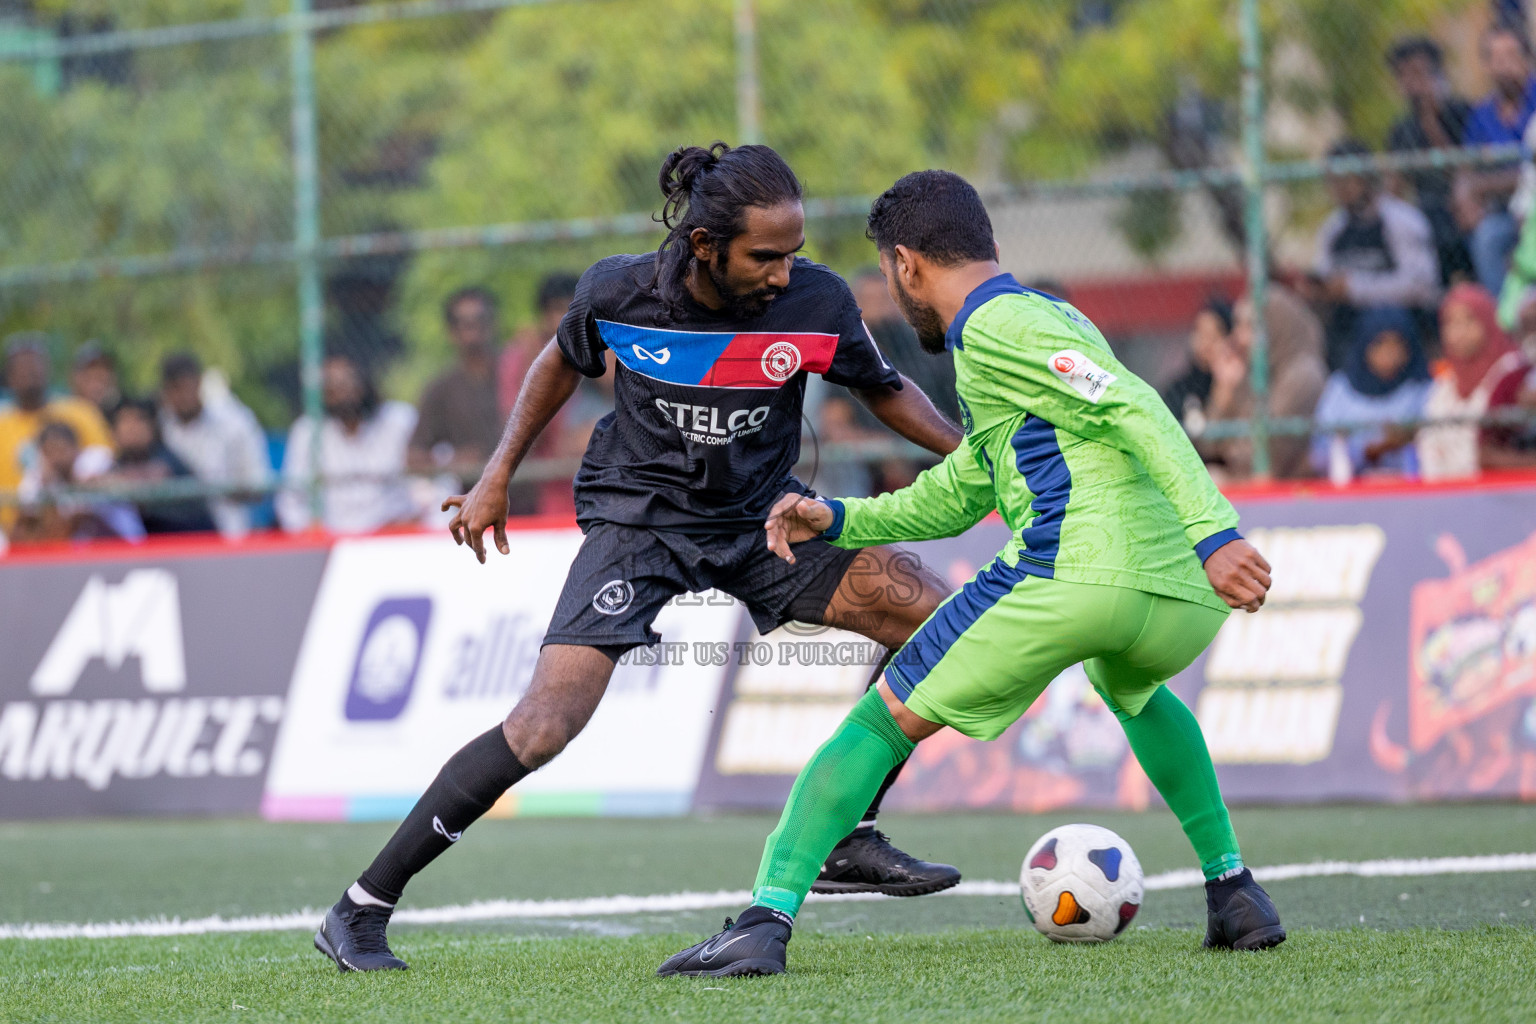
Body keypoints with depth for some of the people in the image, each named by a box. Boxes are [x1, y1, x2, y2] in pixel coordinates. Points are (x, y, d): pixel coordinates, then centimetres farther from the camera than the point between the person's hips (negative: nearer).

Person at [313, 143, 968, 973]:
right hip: (638, 518, -3)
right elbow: (564, 361, 5)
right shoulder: (619, 291, -19)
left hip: (762, 516, 3)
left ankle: (849, 841, 2)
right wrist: (497, 477, 5)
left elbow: (882, 389, 4)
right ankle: (359, 911, -11)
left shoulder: (816, 303, -16)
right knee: (546, 723, -20)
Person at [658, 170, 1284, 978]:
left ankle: (765, 919, -5)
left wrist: (1213, 531, -23)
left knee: (883, 722, 5)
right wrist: (838, 521, 26)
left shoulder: (994, 326, 1)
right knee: (1132, 687, 42)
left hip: (1070, 578, -8)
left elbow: (1135, 409, -14)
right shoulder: (1048, 318, 31)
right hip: (1182, 601, 8)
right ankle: (1233, 892, 32)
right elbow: (953, 499, 36)